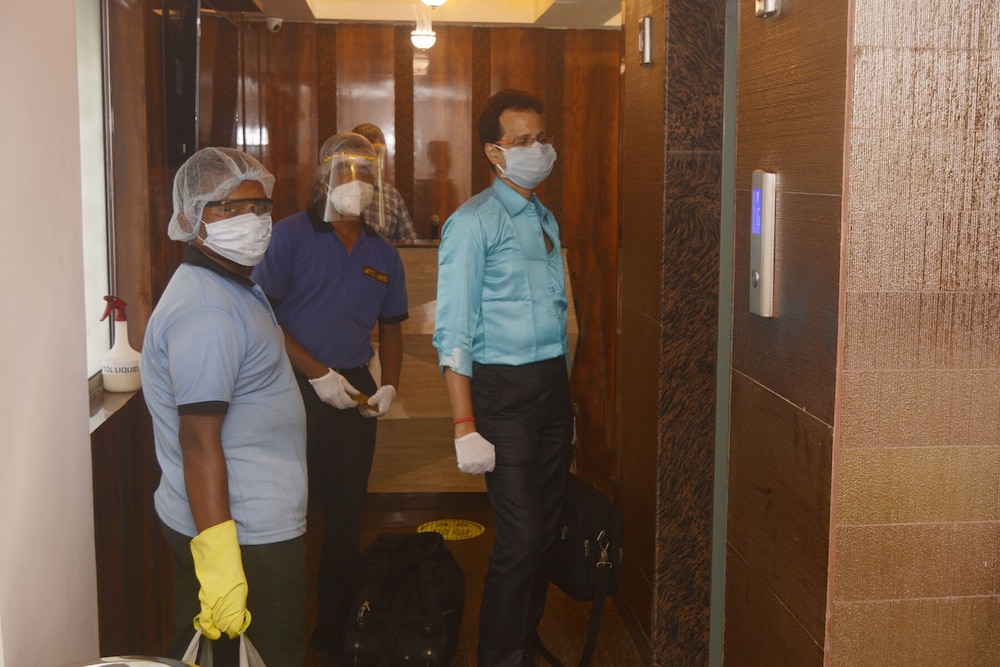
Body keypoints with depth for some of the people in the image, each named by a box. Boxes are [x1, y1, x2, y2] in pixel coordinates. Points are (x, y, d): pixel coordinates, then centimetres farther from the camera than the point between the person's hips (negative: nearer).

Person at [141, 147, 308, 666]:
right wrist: (218, 560, -29)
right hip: (245, 537, -10)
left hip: (262, 525, 10)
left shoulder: (235, 288, 13)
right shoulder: (207, 311, -21)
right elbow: (198, 439, -26)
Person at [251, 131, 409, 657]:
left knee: (345, 513, 11)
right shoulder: (290, 236, -5)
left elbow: (391, 326, 18)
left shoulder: (383, 254, 11)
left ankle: (334, 629, 25)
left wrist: (389, 385, 2)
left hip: (355, 394, 5)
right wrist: (317, 374, -15)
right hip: (295, 391, -5)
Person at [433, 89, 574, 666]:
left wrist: (567, 398, 15)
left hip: (554, 385, 7)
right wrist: (465, 426, -17)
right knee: (520, 538, -7)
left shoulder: (546, 219, 15)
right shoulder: (473, 223, -8)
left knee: (547, 531, 11)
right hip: (504, 389, -7)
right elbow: (453, 332, -12)